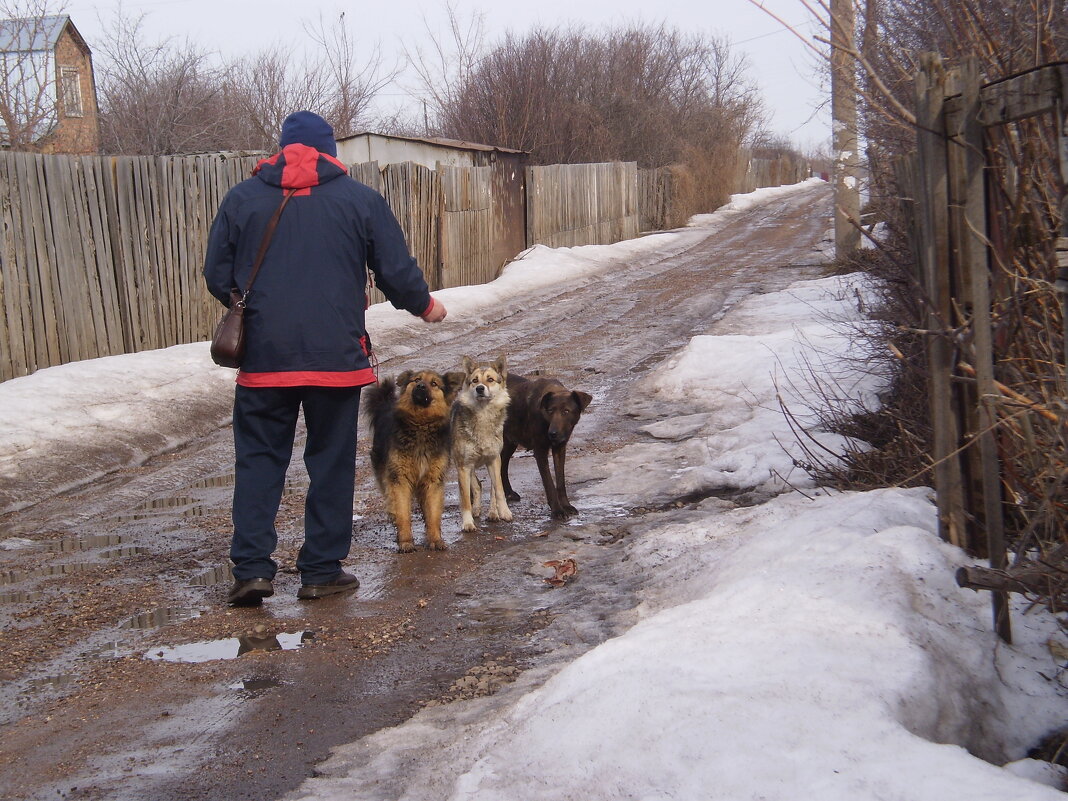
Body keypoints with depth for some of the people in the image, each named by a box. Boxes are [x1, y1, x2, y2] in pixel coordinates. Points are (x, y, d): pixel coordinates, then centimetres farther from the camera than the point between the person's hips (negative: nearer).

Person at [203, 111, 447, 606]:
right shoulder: (361, 200, 2)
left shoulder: (242, 199, 5)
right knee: (331, 462, 10)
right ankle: (321, 571, 15)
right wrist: (425, 305, 22)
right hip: (337, 356, -1)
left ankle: (251, 568, 2)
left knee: (259, 460, 10)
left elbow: (217, 279, 8)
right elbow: (397, 272, 2)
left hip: (263, 357, 1)